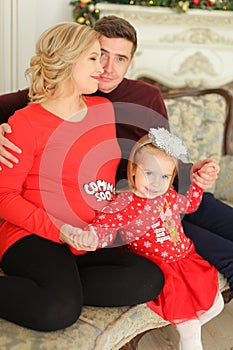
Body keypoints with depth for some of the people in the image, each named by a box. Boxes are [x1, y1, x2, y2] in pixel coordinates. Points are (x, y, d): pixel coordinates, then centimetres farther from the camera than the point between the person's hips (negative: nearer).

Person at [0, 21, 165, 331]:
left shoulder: (104, 109, 11)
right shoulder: (25, 122, -7)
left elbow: (109, 169, 26)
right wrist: (59, 230, -18)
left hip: (89, 244, 7)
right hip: (33, 238, -6)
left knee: (149, 279, -18)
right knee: (59, 310, -33)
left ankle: (62, 285, -14)